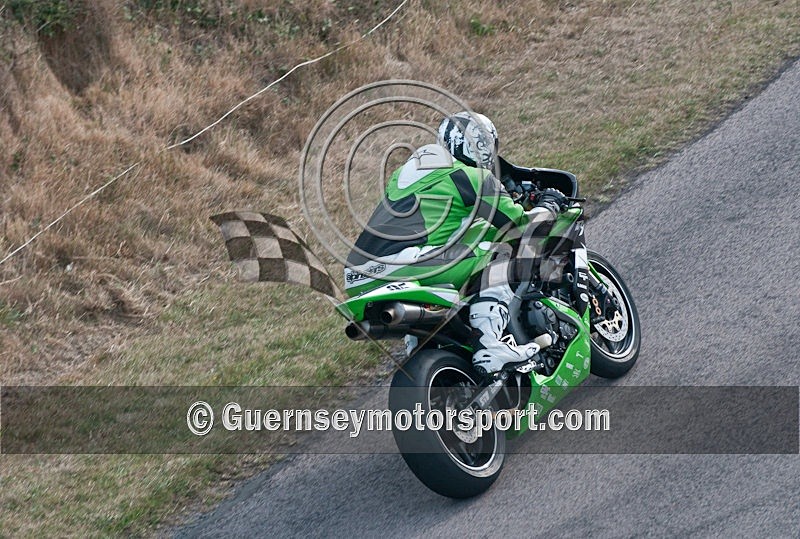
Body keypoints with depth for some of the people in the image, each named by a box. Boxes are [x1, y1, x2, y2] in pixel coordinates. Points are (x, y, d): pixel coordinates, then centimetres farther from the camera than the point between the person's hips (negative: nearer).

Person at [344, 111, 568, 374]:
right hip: (405, 266, -8)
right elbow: (518, 224, 8)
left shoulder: (405, 171, 29)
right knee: (499, 252, 4)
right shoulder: (473, 176, 6)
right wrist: (548, 207, 28)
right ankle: (489, 341, -12)